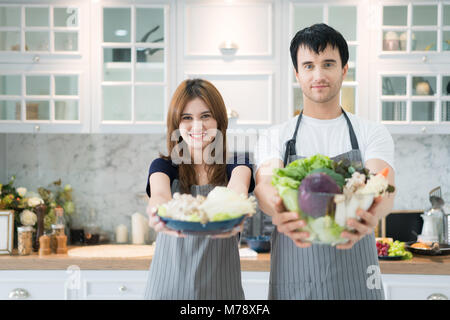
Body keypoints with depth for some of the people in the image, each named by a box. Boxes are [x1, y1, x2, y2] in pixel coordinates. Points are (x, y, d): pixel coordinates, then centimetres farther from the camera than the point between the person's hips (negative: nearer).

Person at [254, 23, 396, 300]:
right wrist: (278, 208, -38)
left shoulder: (372, 134, 3)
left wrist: (370, 214, -38)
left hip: (355, 278, 0)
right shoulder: (275, 138, 4)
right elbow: (266, 184, -14)